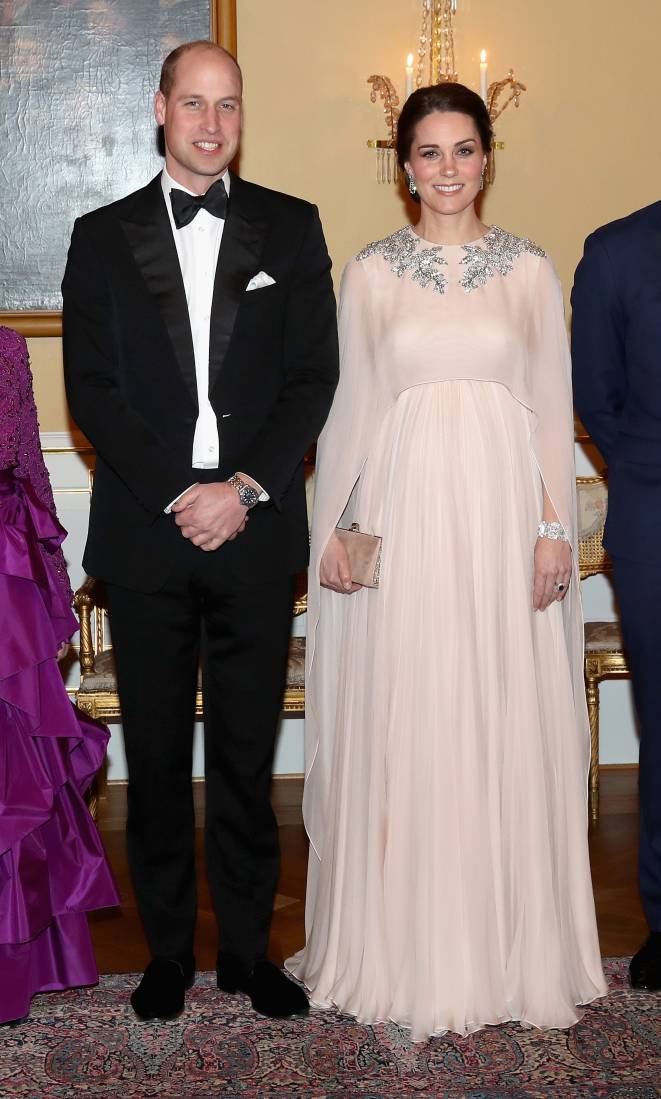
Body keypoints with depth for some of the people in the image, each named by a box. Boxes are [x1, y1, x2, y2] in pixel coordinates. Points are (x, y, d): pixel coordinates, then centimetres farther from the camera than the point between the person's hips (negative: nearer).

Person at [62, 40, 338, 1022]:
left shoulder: (291, 227, 9)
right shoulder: (103, 237, 9)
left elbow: (315, 376, 2)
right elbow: (92, 388, 1)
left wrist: (246, 488, -10)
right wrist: (178, 495, -10)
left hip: (255, 528, 0)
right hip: (146, 534, 0)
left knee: (247, 756, 6)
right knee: (157, 755, 7)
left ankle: (248, 949, 20)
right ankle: (167, 951, 20)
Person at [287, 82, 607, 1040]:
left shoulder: (531, 272, 7)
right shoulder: (371, 274, 6)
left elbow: (552, 408, 6)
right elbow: (350, 406, 6)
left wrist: (553, 528, -2)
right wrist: (335, 527, 0)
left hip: (503, 512, 1)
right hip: (403, 510, 0)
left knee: (507, 729, 3)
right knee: (401, 729, 2)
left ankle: (509, 947, 18)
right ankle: (406, 949, 16)